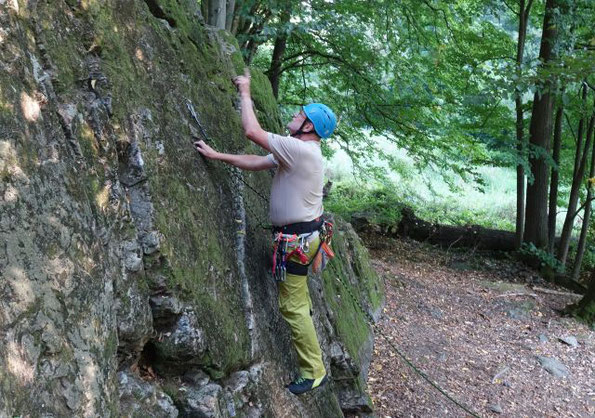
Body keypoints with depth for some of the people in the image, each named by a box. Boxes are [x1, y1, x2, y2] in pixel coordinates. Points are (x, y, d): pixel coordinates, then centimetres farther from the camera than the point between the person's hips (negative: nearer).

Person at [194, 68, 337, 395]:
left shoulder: (301, 150, -22)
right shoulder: (300, 152, 9)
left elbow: (252, 132, -23)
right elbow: (255, 163, 8)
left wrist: (246, 92, -10)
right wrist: (217, 156, 4)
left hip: (296, 238, -10)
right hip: (303, 231, 10)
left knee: (292, 306, -1)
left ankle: (314, 372, 8)